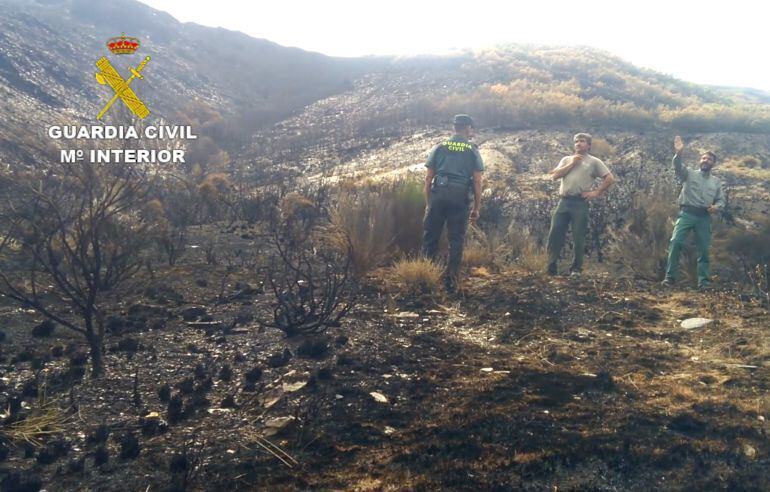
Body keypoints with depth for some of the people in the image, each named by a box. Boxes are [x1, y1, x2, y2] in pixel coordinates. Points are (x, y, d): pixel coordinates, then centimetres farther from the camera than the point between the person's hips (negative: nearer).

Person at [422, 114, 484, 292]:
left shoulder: (439, 147, 12)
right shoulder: (473, 150, 7)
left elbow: (428, 178, 7)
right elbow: (477, 182, 1)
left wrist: (428, 203, 12)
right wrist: (477, 208, 5)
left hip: (438, 195, 1)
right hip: (460, 197, -1)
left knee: (430, 236, 7)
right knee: (456, 240, 5)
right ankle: (450, 280, 6)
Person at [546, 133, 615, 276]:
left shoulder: (594, 161, 7)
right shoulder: (566, 159, 18)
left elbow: (610, 178, 3)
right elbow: (554, 176, 4)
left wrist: (596, 192, -4)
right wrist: (571, 164, 1)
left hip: (580, 203, -3)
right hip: (564, 201, 3)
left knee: (578, 237, 0)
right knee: (555, 233, -3)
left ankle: (576, 268, 10)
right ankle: (551, 266, 3)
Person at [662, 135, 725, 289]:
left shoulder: (716, 182, 18)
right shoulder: (689, 174, 9)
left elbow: (721, 200, 17)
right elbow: (678, 167, -11)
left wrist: (716, 207, -7)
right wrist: (678, 154, -31)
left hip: (704, 217, 3)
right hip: (687, 213, -2)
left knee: (704, 249, 2)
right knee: (675, 242, -16)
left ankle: (703, 281, 9)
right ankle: (670, 276, -12)